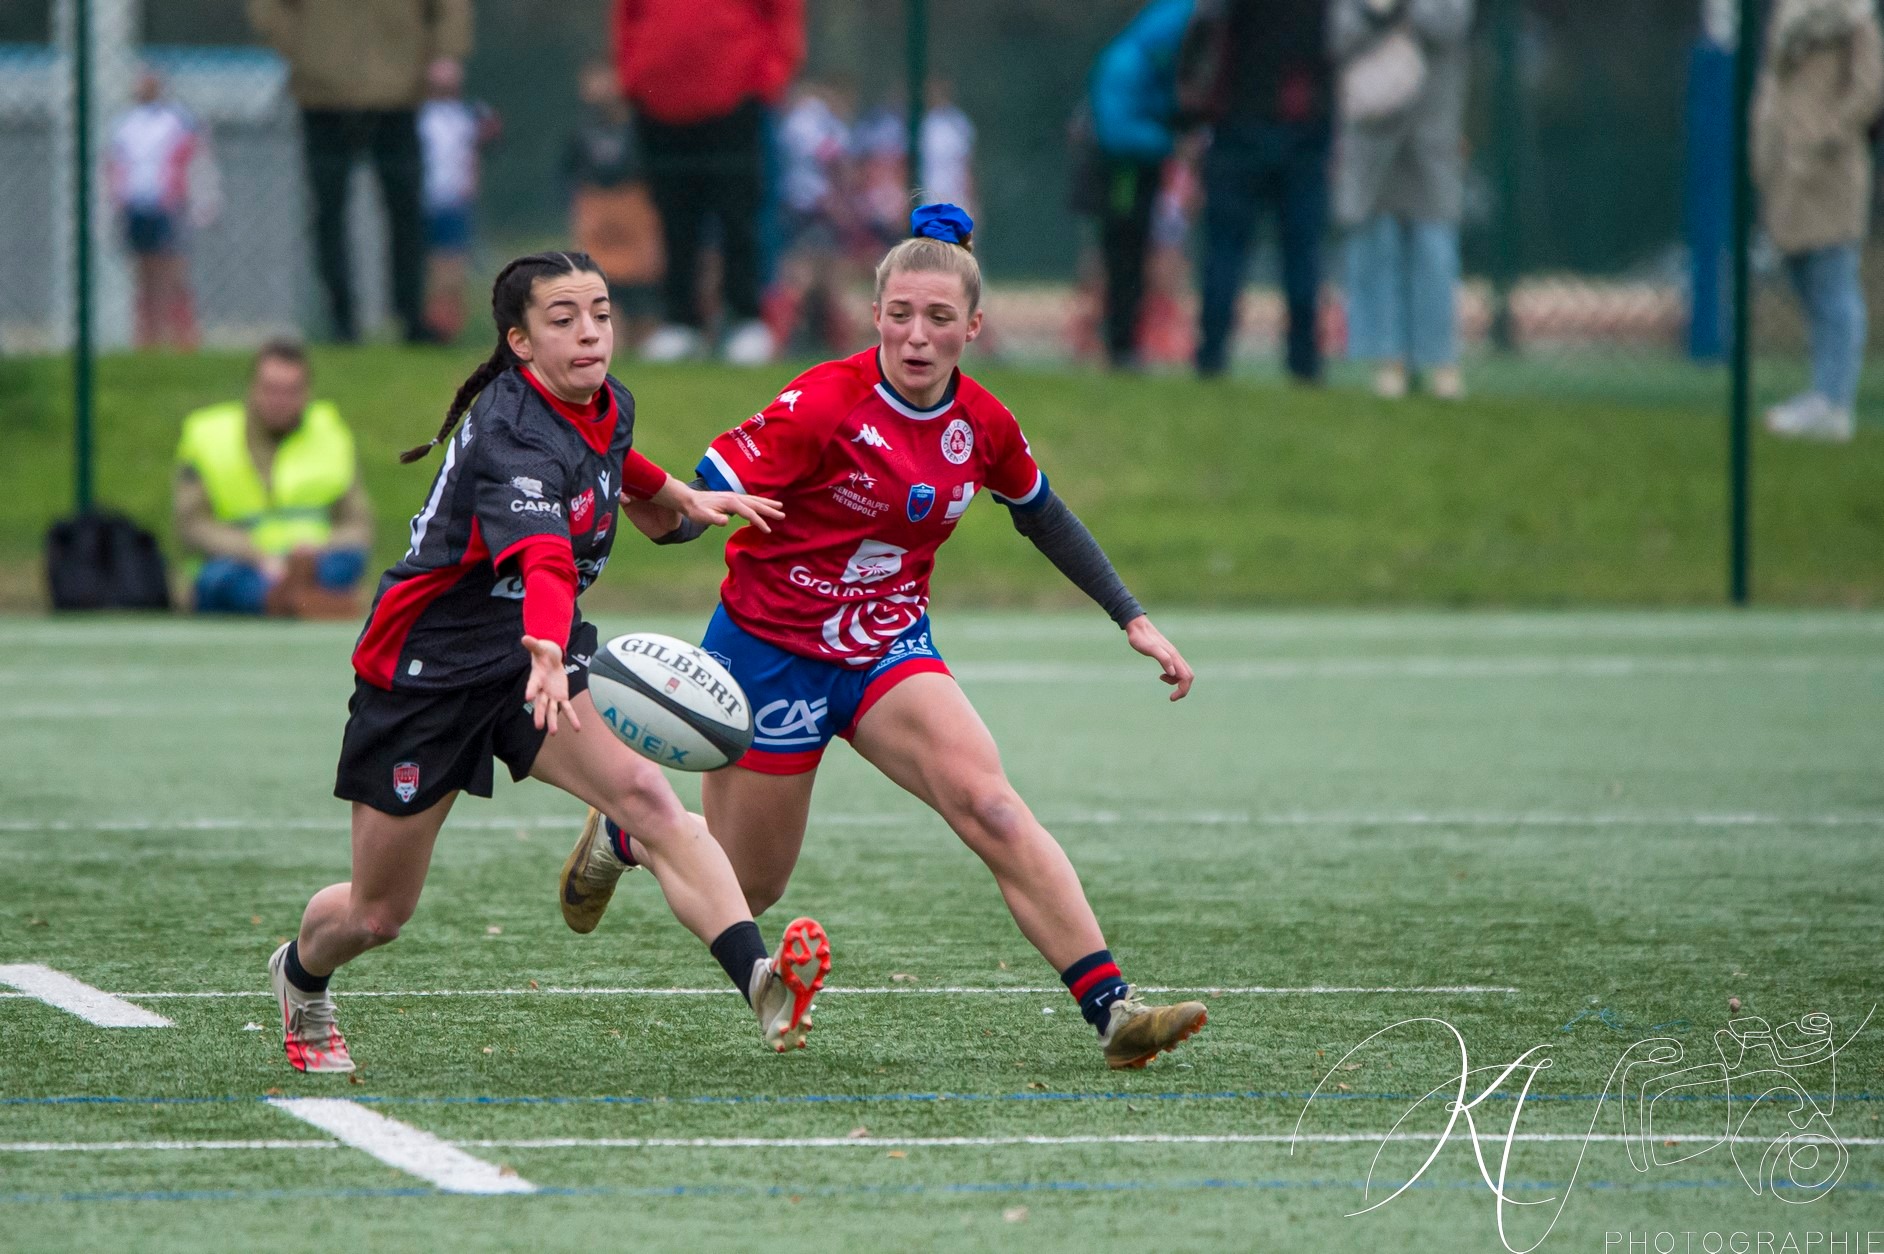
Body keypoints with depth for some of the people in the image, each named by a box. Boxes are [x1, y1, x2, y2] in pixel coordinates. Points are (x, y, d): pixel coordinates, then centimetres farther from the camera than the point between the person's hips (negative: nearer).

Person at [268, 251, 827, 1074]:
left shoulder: (608, 406, -2)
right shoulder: (513, 434, -28)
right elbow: (542, 556, -48)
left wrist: (682, 498, 29)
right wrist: (547, 654, -63)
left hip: (530, 661, 6)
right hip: (422, 673, -6)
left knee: (644, 797, -25)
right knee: (377, 914, 10)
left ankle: (759, 981, -41)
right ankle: (300, 979, 46)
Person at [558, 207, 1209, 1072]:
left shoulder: (983, 425, -4)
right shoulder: (824, 405, -21)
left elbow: (1043, 515, 17)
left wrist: (1133, 621, 15)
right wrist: (643, 492, -45)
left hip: (888, 654, 4)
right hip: (772, 649, -4)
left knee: (988, 803, -22)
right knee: (748, 887, 9)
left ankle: (1109, 1009, -27)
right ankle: (619, 834, 43)